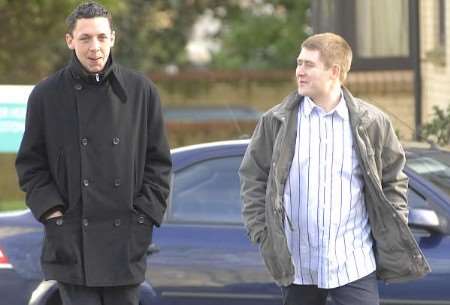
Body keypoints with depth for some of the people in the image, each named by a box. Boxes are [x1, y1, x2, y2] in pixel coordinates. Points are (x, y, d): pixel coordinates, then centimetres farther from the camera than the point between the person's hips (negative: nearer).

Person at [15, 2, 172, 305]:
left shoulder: (141, 90, 5)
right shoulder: (47, 95, 2)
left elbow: (158, 162, 9)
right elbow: (30, 164, 7)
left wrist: (146, 214, -1)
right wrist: (52, 211, -5)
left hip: (126, 238, 2)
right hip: (71, 241, -2)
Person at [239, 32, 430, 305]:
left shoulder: (371, 123, 2)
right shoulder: (277, 121, 2)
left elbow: (394, 180, 9)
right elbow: (253, 177, 7)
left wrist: (391, 236, 0)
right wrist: (262, 233, -2)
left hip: (353, 264, -1)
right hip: (297, 265, 1)